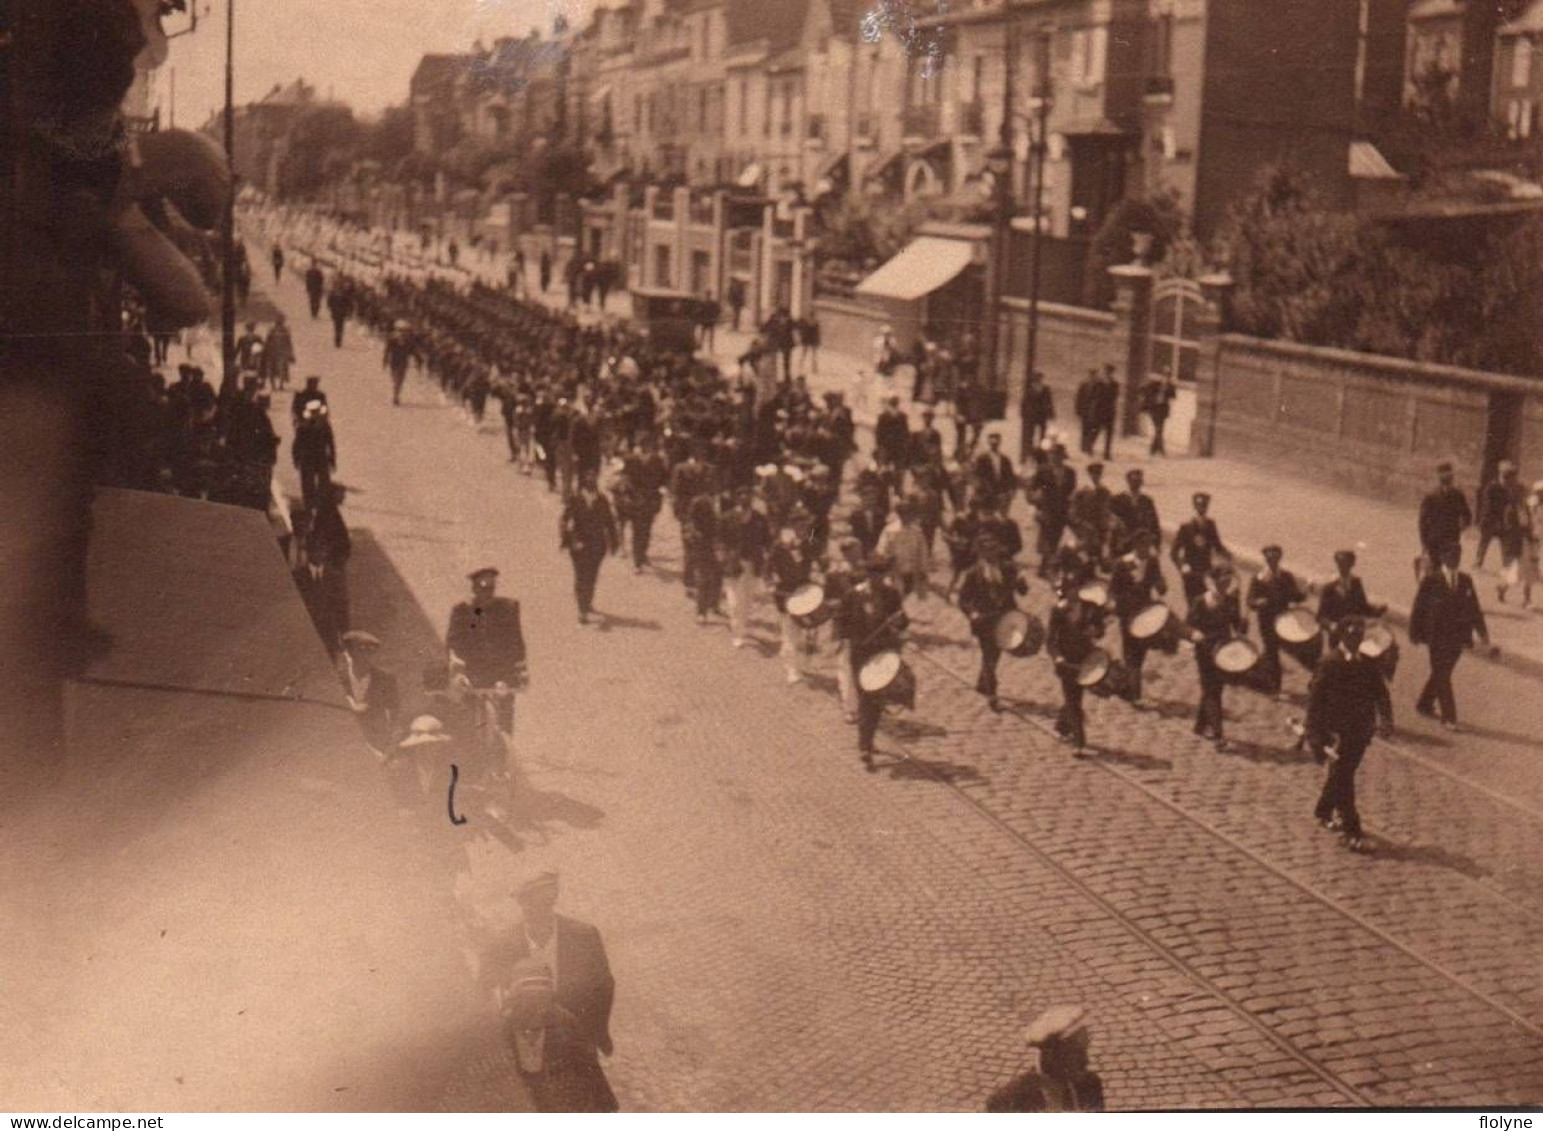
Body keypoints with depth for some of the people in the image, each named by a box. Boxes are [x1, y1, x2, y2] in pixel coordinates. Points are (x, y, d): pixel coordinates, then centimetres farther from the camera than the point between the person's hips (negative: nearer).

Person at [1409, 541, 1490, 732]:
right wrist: (1415, 633, -6)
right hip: (1437, 636, -5)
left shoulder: (1465, 580, 6)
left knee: (1442, 674, 14)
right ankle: (1448, 718, -1)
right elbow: (1419, 608, -5)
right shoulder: (1430, 581, -8)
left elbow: (1474, 607, 10)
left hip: (1458, 636, 5)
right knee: (1442, 676, -3)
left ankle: (1425, 704, 35)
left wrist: (1482, 631, 5)